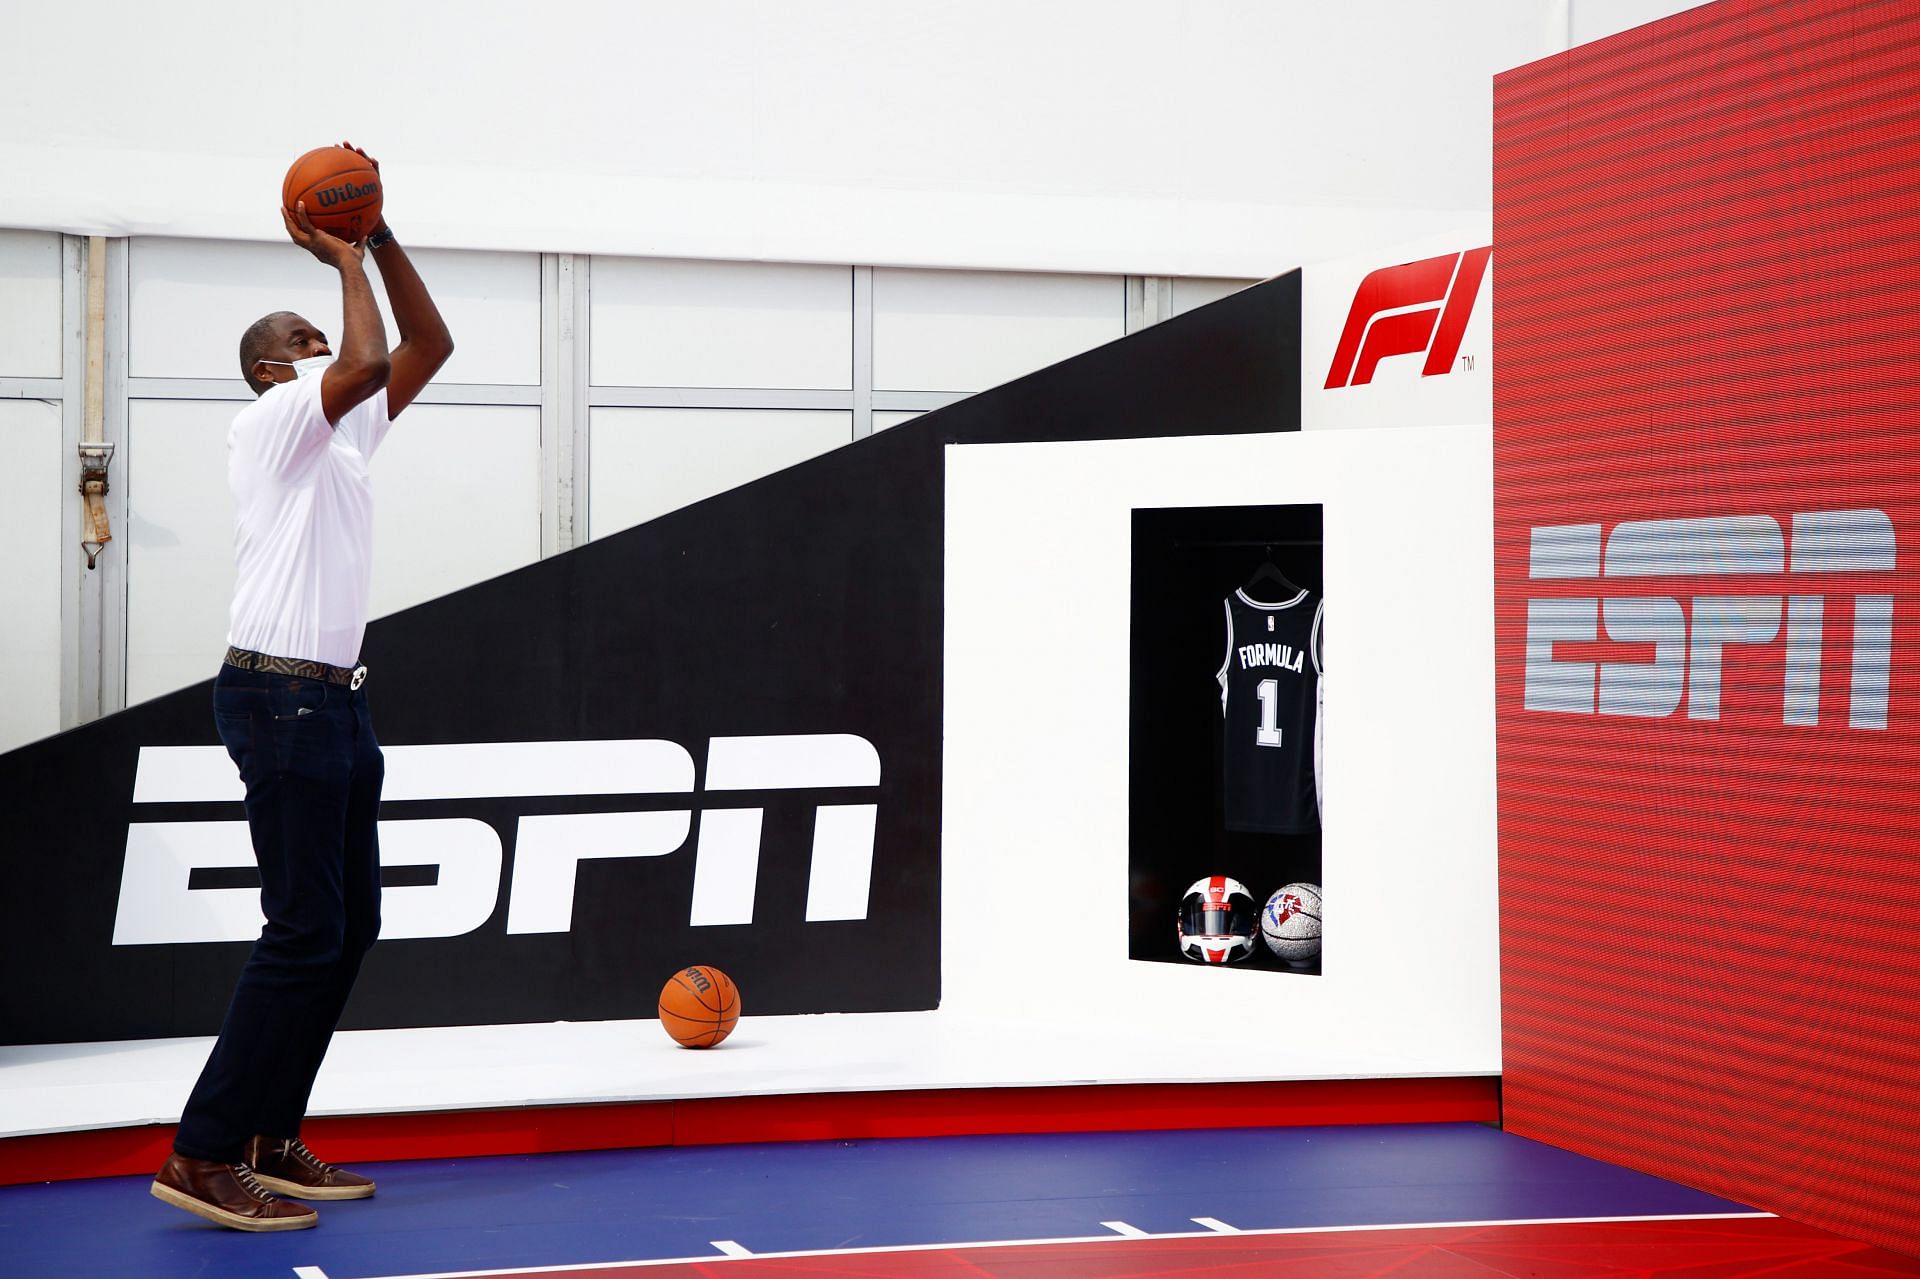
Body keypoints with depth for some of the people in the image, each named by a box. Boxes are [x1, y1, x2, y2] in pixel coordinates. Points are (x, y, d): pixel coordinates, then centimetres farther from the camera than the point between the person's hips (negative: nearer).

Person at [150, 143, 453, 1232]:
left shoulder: (344, 432, 19)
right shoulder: (270, 422, -6)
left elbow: (428, 346, 19)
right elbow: (367, 362, -24)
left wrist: (381, 237, 11)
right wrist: (347, 259, -9)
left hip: (333, 699, 10)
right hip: (280, 693, -10)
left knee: (349, 925, 9)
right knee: (307, 931, -12)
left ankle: (270, 1141, 13)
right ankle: (205, 1155, -10)